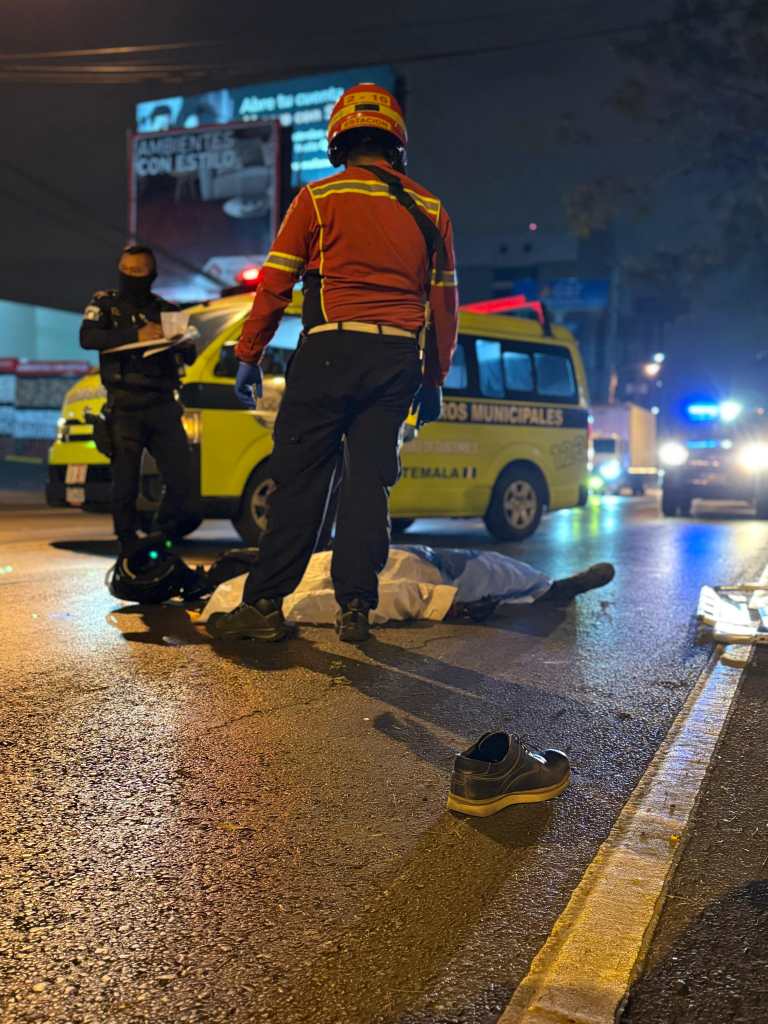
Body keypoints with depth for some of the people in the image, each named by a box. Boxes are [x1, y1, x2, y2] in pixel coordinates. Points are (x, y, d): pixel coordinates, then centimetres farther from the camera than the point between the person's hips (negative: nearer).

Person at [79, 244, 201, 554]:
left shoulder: (165, 309, 16)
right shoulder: (105, 303, 9)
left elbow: (189, 357, 15)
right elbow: (88, 338, -10)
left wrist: (181, 340, -10)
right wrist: (136, 336, -21)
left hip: (163, 406, 2)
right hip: (124, 409, -2)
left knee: (182, 479, -5)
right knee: (125, 486, -1)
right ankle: (130, 553, 11)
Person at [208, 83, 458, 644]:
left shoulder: (318, 198, 4)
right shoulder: (430, 208, 14)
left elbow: (274, 284, 1)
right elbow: (445, 302, 13)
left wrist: (248, 355, 10)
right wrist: (434, 380, 18)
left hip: (331, 350, -3)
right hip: (399, 359, 3)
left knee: (300, 477, -1)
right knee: (369, 480, 6)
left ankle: (266, 603, 2)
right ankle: (355, 607, 7)